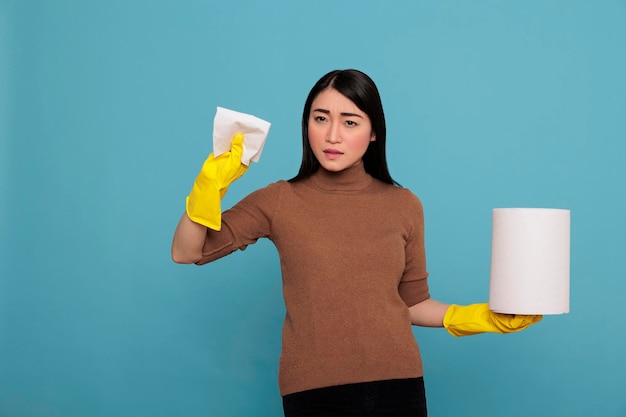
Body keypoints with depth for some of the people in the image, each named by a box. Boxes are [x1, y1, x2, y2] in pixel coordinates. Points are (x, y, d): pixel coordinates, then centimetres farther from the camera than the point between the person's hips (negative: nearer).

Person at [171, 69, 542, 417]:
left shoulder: (404, 206, 2)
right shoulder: (279, 201, -2)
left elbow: (411, 303, 10)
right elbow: (186, 253, -3)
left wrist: (479, 318, -2)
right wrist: (211, 184, -16)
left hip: (397, 384, 2)